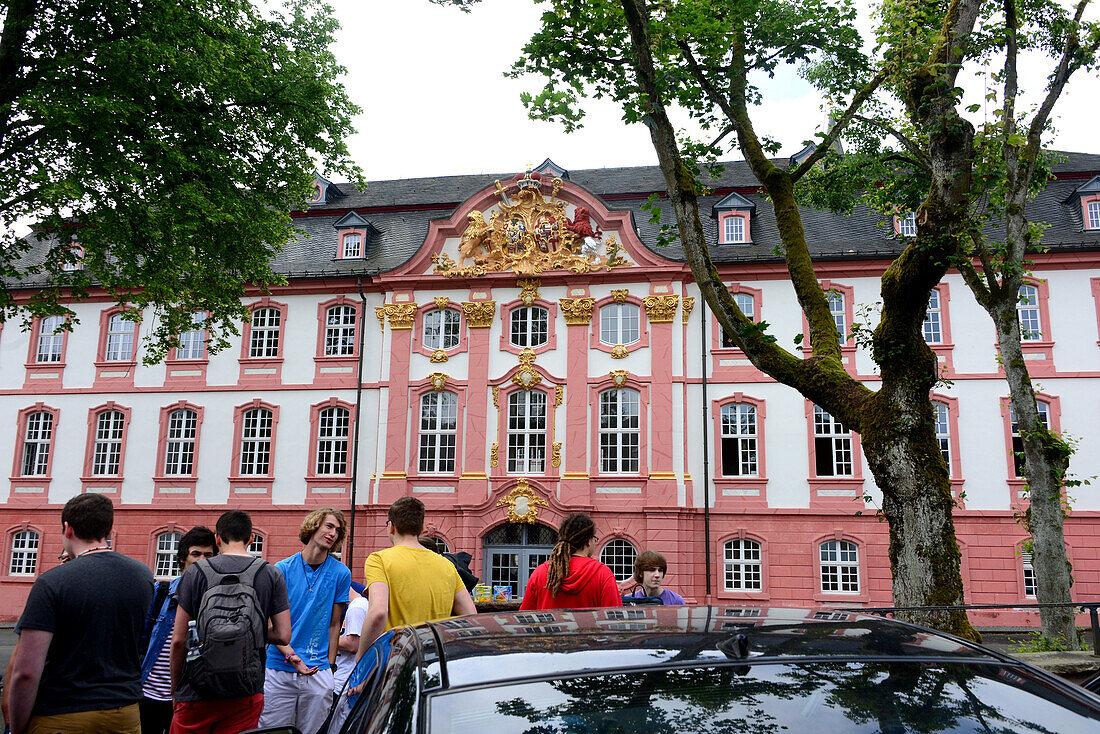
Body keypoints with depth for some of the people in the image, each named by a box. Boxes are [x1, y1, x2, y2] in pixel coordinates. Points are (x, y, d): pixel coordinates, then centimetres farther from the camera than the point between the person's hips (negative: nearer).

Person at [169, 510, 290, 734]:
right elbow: (283, 635, -4)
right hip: (246, 695, 0)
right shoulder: (271, 574, 0)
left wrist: (175, 691, 10)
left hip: (195, 694, 0)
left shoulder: (195, 572, -2)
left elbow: (178, 641, -3)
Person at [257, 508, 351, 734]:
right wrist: (291, 656, -16)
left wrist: (330, 666, 5)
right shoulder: (282, 569, -1)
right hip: (279, 669, -1)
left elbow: (334, 625, 8)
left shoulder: (340, 573, 2)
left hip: (319, 673, 1)